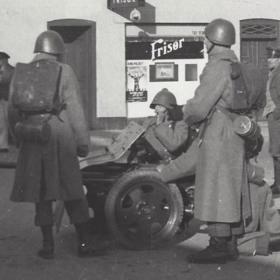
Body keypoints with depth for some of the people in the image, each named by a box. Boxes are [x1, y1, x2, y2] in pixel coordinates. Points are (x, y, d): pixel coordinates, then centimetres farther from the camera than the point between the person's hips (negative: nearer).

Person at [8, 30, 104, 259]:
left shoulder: (20, 73, 8)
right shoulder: (64, 72, -3)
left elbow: (13, 110, 10)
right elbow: (75, 109, -5)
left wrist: (19, 137, 20)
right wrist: (83, 141, -1)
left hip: (32, 141, 3)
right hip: (60, 139, -3)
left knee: (41, 194, 8)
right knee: (72, 193, 4)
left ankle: (48, 244, 9)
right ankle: (84, 243, 7)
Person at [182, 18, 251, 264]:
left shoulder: (217, 67, -15)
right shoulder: (236, 66, 14)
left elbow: (199, 107, -19)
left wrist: (187, 114, 3)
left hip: (218, 137, -10)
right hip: (235, 138, 10)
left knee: (216, 192, -7)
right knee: (231, 192, 12)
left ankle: (219, 245, -6)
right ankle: (231, 244, 17)